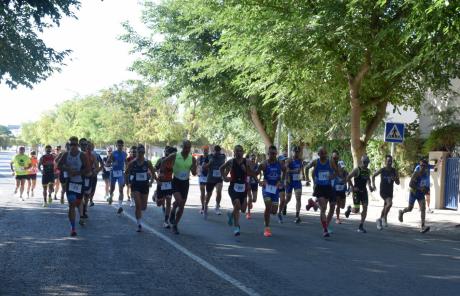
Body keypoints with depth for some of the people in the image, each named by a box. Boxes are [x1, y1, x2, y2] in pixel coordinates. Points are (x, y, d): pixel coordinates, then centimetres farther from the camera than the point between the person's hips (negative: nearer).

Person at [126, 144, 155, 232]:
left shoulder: (147, 162, -4)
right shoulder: (132, 162, -6)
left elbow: (153, 172, 9)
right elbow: (127, 173, 7)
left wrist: (151, 182, -2)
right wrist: (130, 181, -2)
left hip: (145, 185, 2)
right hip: (135, 186, -2)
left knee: (144, 207, 10)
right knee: (138, 205, -12)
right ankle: (139, 224, -5)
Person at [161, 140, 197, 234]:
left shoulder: (192, 159, -4)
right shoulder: (174, 156, -11)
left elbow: (194, 174, 3)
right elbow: (163, 162, 3)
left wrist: (193, 169, -19)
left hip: (185, 183, 3)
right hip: (176, 181, -3)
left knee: (182, 206, 7)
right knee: (178, 200, -26)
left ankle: (175, 225, 22)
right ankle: (172, 213, 6)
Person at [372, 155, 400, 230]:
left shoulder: (394, 171, -1)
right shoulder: (382, 170, -8)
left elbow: (398, 183, 3)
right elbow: (373, 176, 9)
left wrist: (395, 179, -18)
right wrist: (373, 185, 0)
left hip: (390, 192, 5)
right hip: (383, 191, -4)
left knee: (385, 207, 16)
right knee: (389, 203, -27)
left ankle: (380, 220, 37)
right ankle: (384, 218, -11)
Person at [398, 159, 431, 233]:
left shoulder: (425, 174, 1)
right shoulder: (416, 173, -18)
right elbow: (410, 184, -24)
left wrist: (425, 189, 1)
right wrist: (420, 188, -30)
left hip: (421, 194, 4)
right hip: (413, 193, -4)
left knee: (423, 208, -12)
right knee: (410, 208, 11)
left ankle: (423, 227, -17)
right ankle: (401, 212, 47)